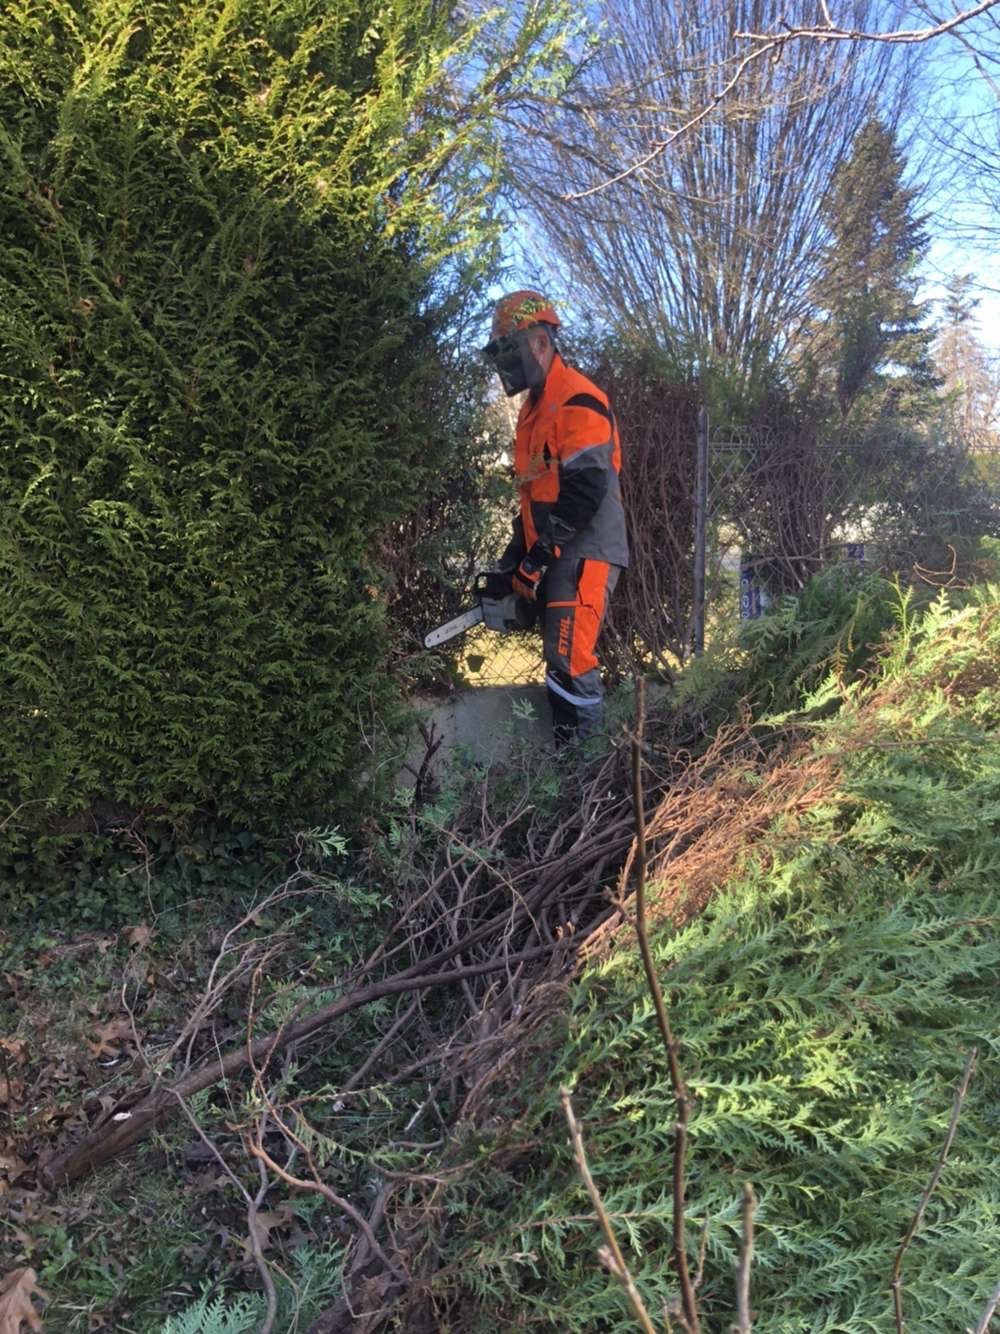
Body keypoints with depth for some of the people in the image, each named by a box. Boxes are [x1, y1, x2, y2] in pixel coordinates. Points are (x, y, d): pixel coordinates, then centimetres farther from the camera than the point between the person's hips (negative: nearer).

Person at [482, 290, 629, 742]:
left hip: (585, 553, -10)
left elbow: (586, 489, -21)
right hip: (556, 557, 10)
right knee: (564, 662, 11)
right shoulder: (534, 408, 19)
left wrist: (536, 557, -17)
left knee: (570, 662, -15)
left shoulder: (576, 401, -12)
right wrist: (513, 558, 17)